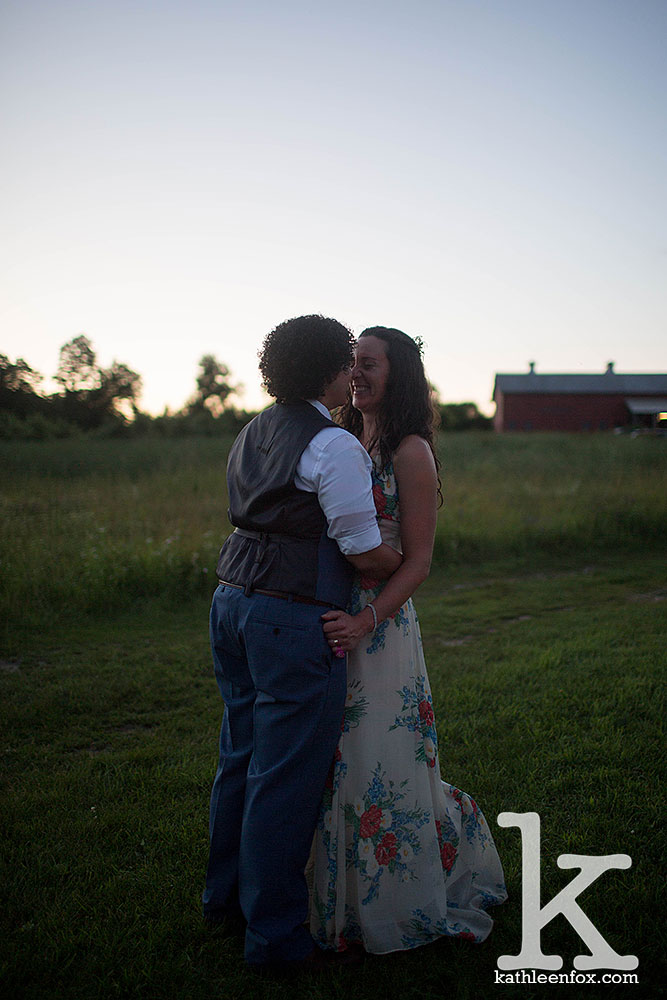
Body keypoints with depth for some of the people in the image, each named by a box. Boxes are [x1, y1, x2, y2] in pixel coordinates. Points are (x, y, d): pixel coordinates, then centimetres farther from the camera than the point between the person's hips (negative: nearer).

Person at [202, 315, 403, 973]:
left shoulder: (253, 433, 13)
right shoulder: (334, 445, -14)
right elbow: (366, 554, -13)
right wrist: (409, 561, 8)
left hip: (233, 598, 9)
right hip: (294, 619, -9)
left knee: (241, 756, 21)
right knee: (287, 776, 2)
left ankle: (226, 895, 38)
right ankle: (275, 934, 16)